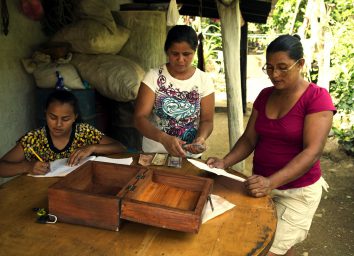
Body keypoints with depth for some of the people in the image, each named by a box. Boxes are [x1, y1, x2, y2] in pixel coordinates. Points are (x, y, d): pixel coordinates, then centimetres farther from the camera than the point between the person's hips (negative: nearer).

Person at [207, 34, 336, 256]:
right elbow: (249, 139, 5)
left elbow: (313, 152, -22)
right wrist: (224, 163, -13)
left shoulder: (317, 97, -13)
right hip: (263, 186, 5)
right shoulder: (265, 95, 5)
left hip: (297, 192, -5)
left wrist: (272, 182, -33)